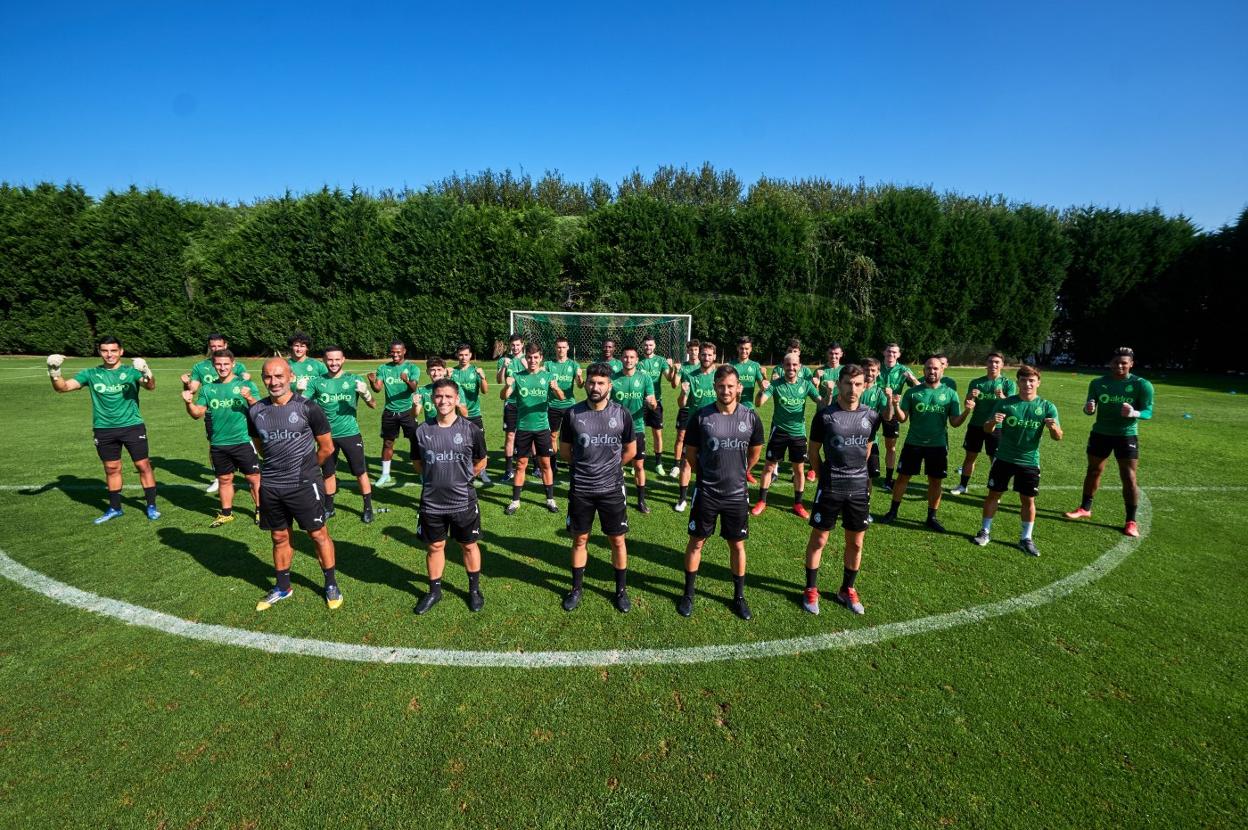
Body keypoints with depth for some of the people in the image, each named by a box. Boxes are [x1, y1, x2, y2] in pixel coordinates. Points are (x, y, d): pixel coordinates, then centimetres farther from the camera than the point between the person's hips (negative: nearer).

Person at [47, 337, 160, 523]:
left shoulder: (130, 371, -1)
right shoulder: (91, 374, 7)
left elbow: (150, 386, -19)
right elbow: (63, 387, 2)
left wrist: (146, 372, -40)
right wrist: (54, 373, -18)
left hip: (132, 426, -3)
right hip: (103, 429, 3)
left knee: (143, 465, 0)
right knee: (111, 469, 11)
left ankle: (151, 506, 10)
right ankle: (114, 508, 24)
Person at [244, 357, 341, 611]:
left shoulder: (308, 408, -11)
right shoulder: (256, 411, 2)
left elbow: (326, 448, -3)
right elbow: (261, 445, 19)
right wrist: (277, 467, 13)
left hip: (304, 485, -4)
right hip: (270, 486, 4)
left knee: (318, 535, 5)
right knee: (280, 538, 17)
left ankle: (331, 584, 21)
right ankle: (282, 588, 34)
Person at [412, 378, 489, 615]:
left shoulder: (471, 430, -10)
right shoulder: (422, 431, -4)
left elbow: (481, 462, 4)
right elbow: (418, 463, 11)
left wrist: (461, 478, 5)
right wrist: (437, 478, 5)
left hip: (463, 502, -2)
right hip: (431, 503, 2)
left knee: (469, 545, 13)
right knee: (434, 547, 16)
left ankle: (474, 589, 33)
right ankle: (434, 591, 36)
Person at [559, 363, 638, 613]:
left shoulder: (622, 414, -6)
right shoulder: (572, 414, -5)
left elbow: (630, 450, 7)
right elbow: (564, 450, 7)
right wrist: (584, 466, 9)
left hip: (611, 488, 0)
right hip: (580, 489, 0)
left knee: (617, 541, 9)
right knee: (580, 540, 13)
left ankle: (621, 590, 27)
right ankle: (577, 588, 31)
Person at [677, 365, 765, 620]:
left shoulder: (751, 418, -6)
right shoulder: (700, 416, -10)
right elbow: (690, 453, 2)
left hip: (737, 494, 1)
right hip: (706, 493, -1)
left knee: (737, 545, 12)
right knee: (696, 542, 9)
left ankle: (739, 596, 31)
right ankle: (688, 594, 27)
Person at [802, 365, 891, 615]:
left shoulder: (871, 415, 1)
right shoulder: (825, 415, -9)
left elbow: (867, 449, 15)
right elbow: (813, 451, 1)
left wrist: (859, 474, 14)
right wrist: (826, 476, 2)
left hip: (859, 487, 4)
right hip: (831, 488, -3)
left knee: (856, 543, 13)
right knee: (819, 540, 6)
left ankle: (847, 590, 31)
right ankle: (811, 590, 22)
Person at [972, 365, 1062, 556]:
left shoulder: (1047, 407, -3)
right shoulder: (1005, 403, -5)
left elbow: (1058, 437, -5)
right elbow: (987, 429, -4)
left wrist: (1054, 428, -28)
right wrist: (992, 422, -27)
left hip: (1029, 461, 0)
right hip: (1003, 458, 0)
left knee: (1028, 499, 6)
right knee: (994, 494, 6)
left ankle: (1026, 538, 22)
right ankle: (985, 531, 20)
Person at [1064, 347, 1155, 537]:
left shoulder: (1141, 385, -9)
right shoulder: (1098, 383, -1)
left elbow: (1148, 411, -9)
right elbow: (1090, 409, 2)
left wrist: (1134, 413, -32)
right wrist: (1088, 409, -23)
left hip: (1126, 436, -2)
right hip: (1100, 433, 3)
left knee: (1130, 478, -2)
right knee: (1093, 471, 13)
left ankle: (1131, 521, 7)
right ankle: (1085, 508, 27)